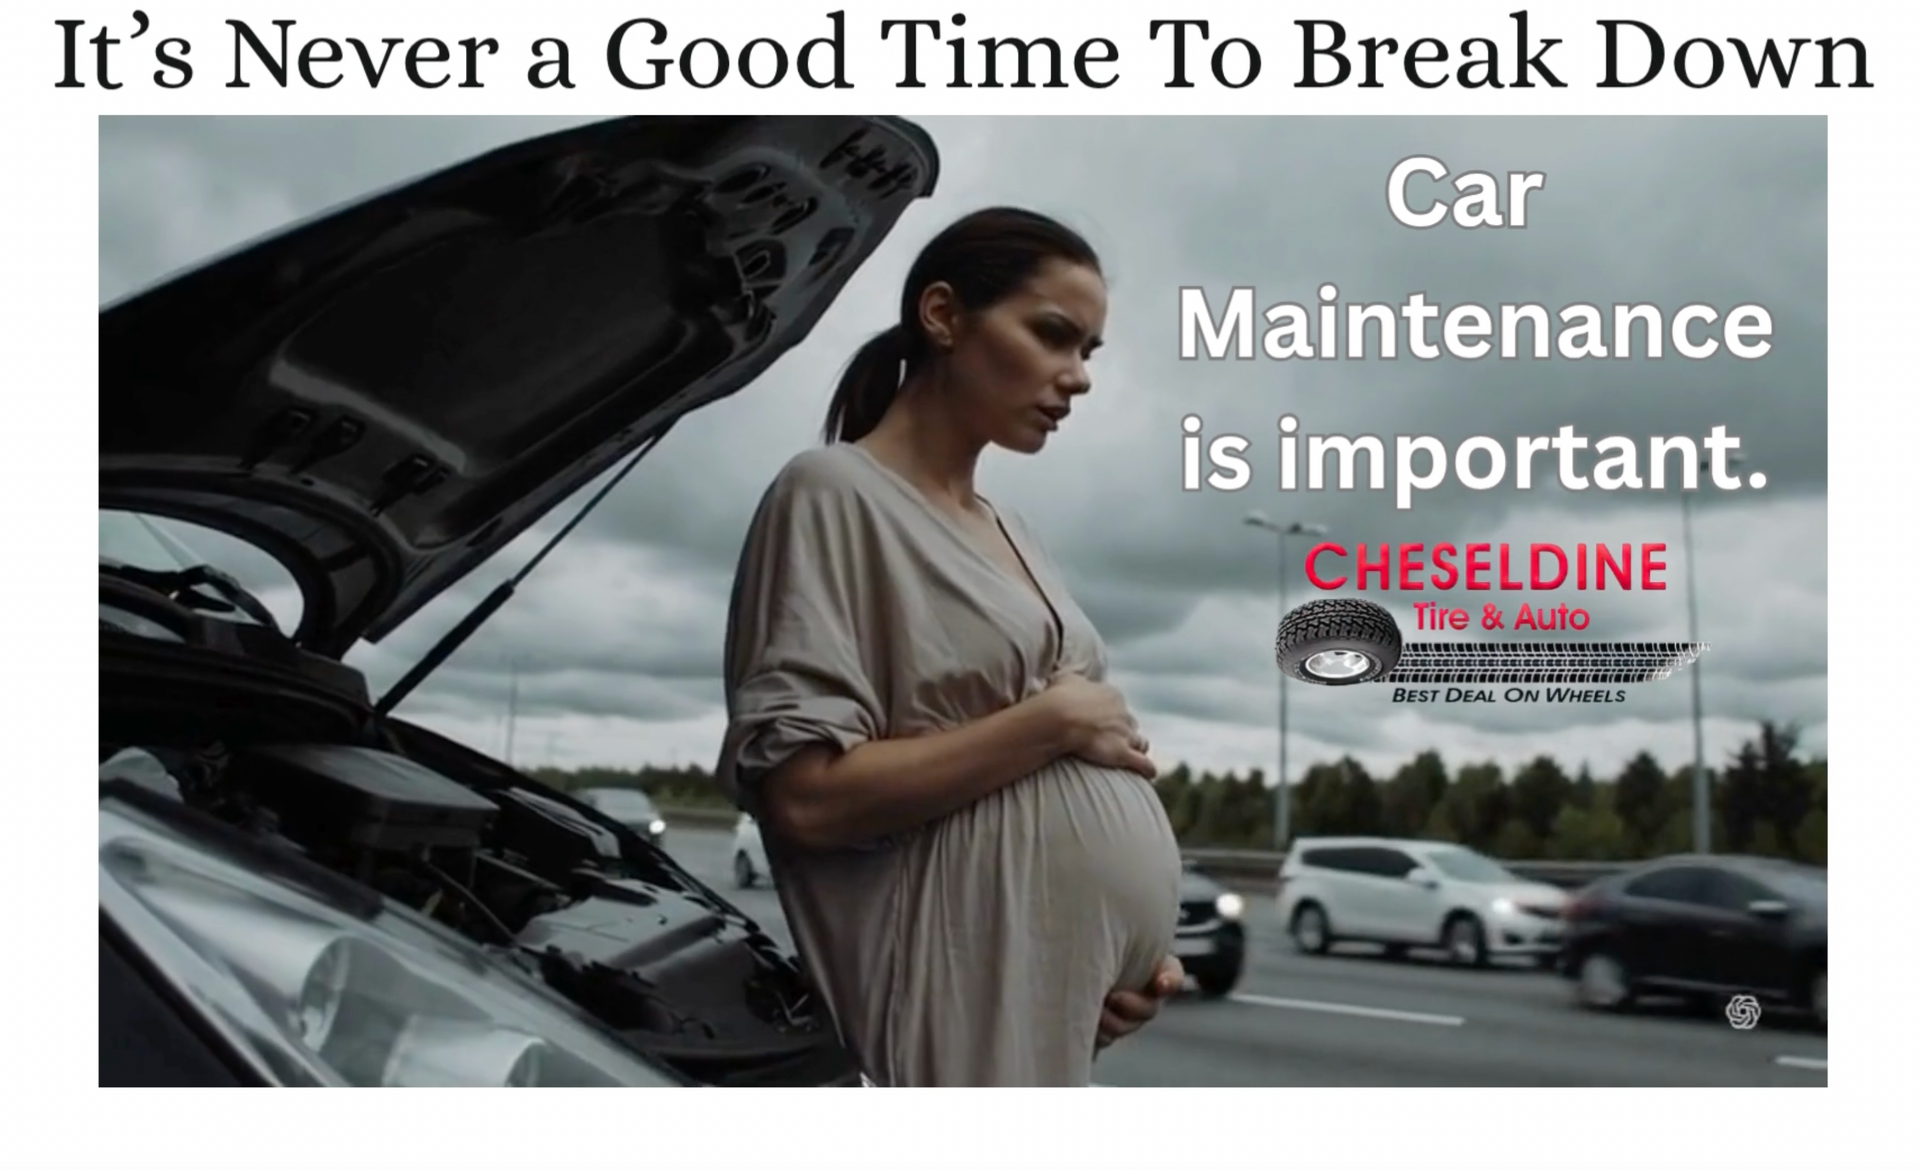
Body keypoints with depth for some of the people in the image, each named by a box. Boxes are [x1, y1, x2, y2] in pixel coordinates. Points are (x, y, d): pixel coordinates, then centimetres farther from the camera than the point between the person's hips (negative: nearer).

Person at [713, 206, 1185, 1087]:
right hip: (973, 1017, -8)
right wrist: (1057, 719, -13)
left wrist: (1139, 951, 3)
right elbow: (808, 795, -19)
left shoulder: (1005, 528, 15)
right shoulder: (836, 495, -9)